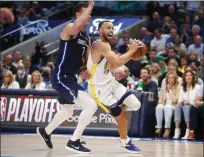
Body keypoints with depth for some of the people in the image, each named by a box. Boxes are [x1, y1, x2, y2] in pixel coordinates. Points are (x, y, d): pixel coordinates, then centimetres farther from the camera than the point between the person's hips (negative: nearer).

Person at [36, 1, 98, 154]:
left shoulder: (87, 38, 12)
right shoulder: (69, 28, -15)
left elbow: (85, 59, 23)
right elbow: (77, 26, -41)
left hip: (70, 78, 10)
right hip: (61, 78, -10)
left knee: (67, 112, 29)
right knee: (91, 105, -21)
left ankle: (45, 131, 55)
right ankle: (74, 142, -13)